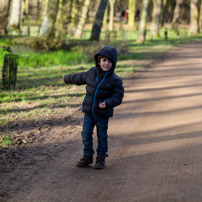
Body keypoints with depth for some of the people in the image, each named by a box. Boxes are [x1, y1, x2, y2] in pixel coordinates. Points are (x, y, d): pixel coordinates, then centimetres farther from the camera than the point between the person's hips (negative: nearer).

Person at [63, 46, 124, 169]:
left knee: (102, 136, 6)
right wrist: (67, 79, 35)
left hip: (103, 113, -3)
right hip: (89, 111, 4)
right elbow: (79, 78, 20)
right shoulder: (92, 73, 2)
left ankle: (101, 158, 21)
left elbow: (118, 97, -11)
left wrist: (107, 103, -27)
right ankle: (88, 156, 19)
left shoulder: (115, 80, -11)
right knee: (86, 135, 4)